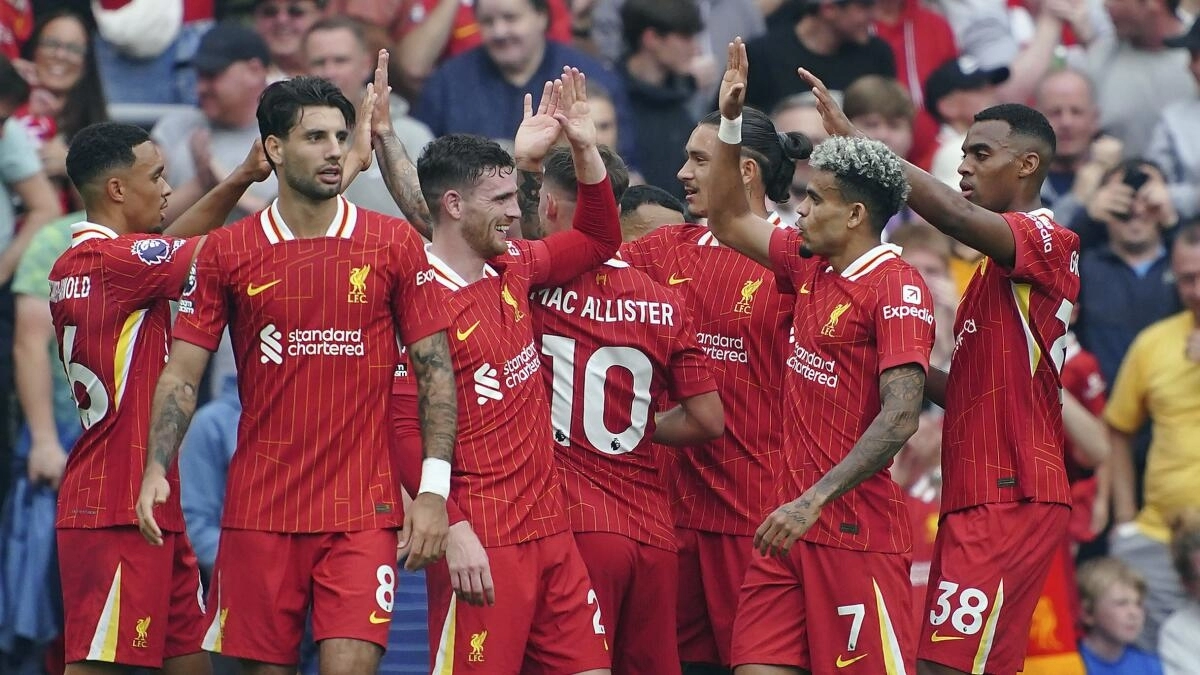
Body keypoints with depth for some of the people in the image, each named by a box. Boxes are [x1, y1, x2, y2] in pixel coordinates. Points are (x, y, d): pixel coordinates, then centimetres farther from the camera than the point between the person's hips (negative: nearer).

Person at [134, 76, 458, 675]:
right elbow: (182, 373, 4)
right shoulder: (227, 252, 4)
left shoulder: (393, 243, 3)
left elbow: (434, 369, 4)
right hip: (259, 508, 1)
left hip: (363, 509, -1)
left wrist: (434, 488, -5)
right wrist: (156, 470, -11)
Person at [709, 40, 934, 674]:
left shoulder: (897, 287, -12)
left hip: (858, 531, -8)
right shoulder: (809, 264, 12)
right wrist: (730, 122, 18)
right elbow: (731, 221, 28)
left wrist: (815, 500, -24)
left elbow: (900, 418, -20)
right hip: (794, 523, 8)